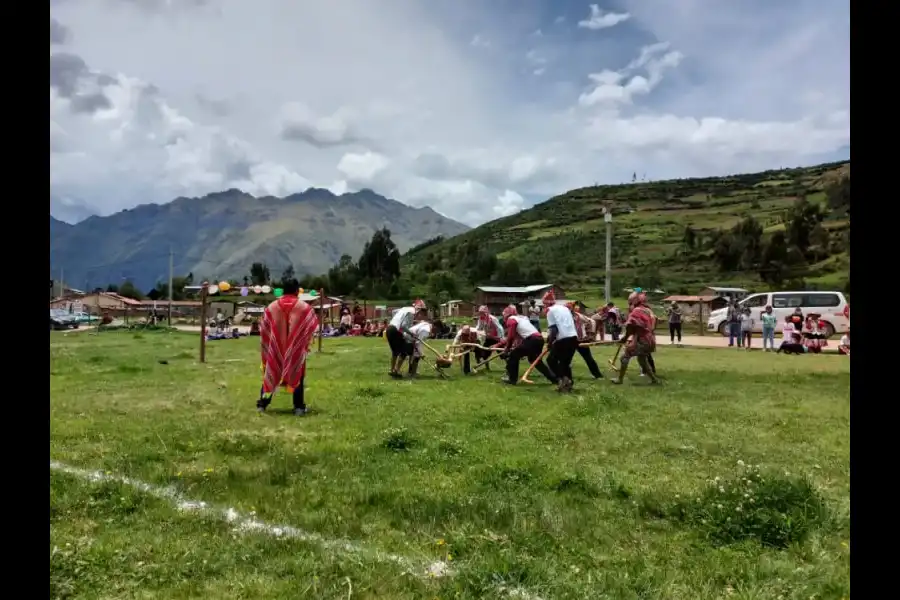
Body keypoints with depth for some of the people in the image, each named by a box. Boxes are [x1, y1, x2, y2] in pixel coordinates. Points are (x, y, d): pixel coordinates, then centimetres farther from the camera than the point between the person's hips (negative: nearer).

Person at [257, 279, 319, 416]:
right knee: (297, 376, 8)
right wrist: (305, 343, 16)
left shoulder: (271, 307, -1)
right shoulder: (304, 307, -8)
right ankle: (299, 407, 7)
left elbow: (264, 330, 4)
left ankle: (262, 404, 20)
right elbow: (313, 327, 1)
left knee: (270, 375, 15)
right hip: (297, 350, -2)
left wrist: (266, 349, 14)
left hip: (275, 350, 2)